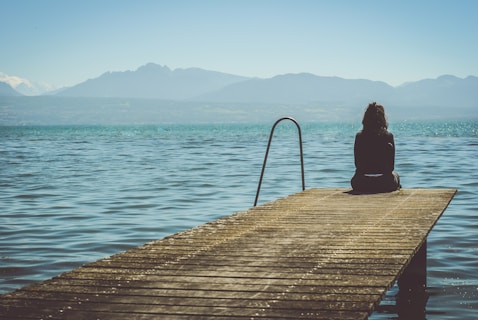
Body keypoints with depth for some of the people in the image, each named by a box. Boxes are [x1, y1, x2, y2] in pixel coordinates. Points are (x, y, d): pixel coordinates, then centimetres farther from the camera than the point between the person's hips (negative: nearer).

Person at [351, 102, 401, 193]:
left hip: (361, 185, 0)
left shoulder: (359, 136, -4)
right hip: (385, 185, 0)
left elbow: (357, 165, 3)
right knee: (395, 175, 35)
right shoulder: (388, 136, -7)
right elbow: (391, 166, -3)